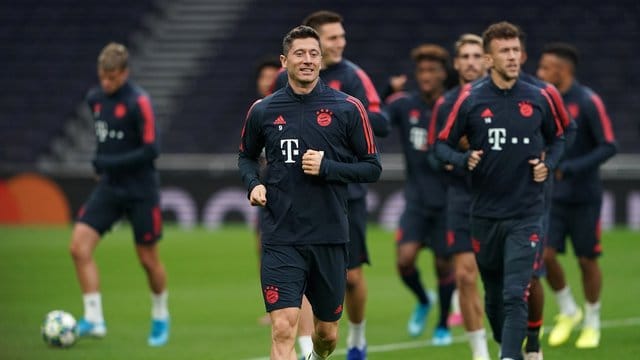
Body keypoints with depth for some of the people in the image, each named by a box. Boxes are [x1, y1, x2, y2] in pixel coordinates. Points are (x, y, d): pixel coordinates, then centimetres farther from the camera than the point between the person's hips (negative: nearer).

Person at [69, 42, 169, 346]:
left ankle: (160, 317, 30)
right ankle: (94, 319, -11)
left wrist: (107, 163, -19)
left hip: (140, 192, -6)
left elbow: (150, 150, -19)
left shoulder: (139, 102, -16)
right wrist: (102, 164, 10)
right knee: (79, 247, -12)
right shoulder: (95, 98, 4)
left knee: (148, 258, 6)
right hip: (108, 187, 6)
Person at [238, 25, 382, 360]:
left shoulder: (348, 108, -1)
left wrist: (327, 167, -14)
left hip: (330, 237, 1)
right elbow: (246, 156, 21)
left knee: (327, 333, 14)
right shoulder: (263, 110, 4)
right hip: (280, 239, -1)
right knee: (283, 329, -16)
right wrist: (253, 184, 0)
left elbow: (372, 167, 2)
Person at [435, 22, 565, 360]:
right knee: (494, 295, 14)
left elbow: (557, 139, 17)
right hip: (485, 214, 1)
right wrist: (464, 160, -18)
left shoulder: (538, 99, 0)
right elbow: (443, 144, 3)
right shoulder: (470, 99, -3)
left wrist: (548, 164, -3)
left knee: (515, 295, -14)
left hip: (525, 214, -1)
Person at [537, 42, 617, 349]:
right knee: (545, 254, -5)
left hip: (584, 197, -4)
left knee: (587, 260, 3)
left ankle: (592, 323, 21)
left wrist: (570, 169, -24)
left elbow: (608, 147, -17)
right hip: (552, 196, 4)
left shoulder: (588, 102, -14)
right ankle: (568, 312, 17)